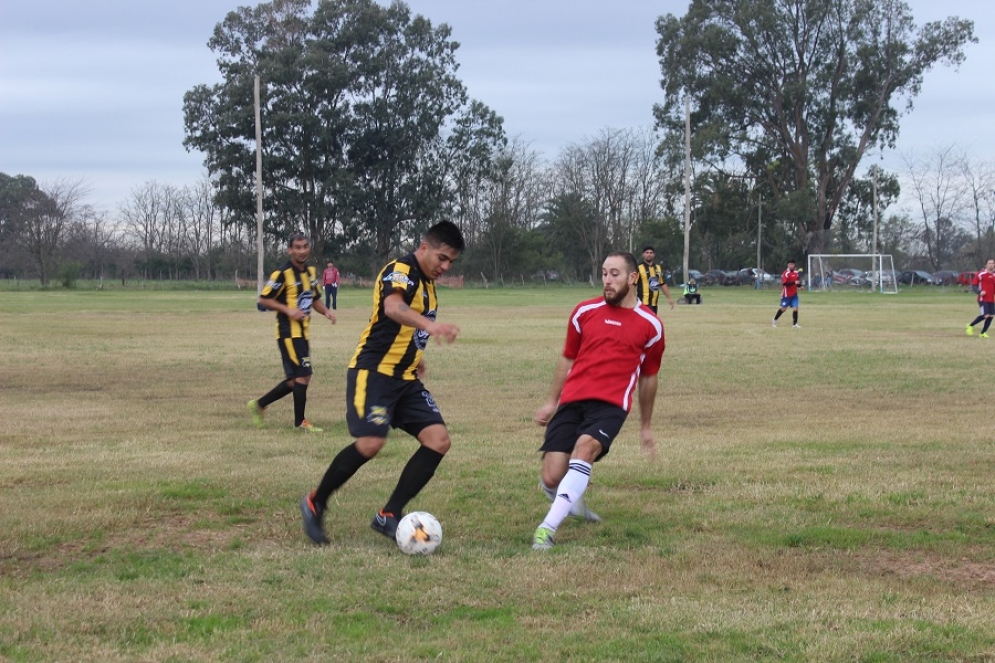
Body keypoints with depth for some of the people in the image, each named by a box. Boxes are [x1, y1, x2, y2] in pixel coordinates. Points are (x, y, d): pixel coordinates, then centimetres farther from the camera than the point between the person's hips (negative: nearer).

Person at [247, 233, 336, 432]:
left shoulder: (311, 272, 11)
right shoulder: (282, 273, -13)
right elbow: (263, 299, -11)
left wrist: (326, 311, 2)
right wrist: (288, 310, -21)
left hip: (303, 332, 9)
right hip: (288, 332, -9)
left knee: (296, 380, 12)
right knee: (302, 375, -9)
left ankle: (259, 404, 25)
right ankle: (300, 421, 2)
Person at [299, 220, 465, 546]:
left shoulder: (426, 283, 15)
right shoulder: (401, 270, -13)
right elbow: (392, 307, -37)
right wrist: (429, 324, -54)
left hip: (405, 379, 9)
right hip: (373, 372, -9)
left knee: (438, 440, -7)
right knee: (371, 443, -24)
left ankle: (389, 515, 0)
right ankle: (316, 504, 0)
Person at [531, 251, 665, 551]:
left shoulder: (650, 325, 8)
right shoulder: (585, 312, 10)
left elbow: (649, 376, 20)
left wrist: (645, 426, 25)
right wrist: (551, 401, 19)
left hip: (611, 405, -2)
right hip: (571, 402, 2)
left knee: (586, 446, -34)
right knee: (551, 479, -11)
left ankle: (548, 527, -34)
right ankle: (571, 501, 28)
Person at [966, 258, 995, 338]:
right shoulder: (980, 274, -6)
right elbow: (973, 285, -5)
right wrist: (979, 292, -19)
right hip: (983, 299, -7)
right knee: (985, 315, -17)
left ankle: (983, 333, 15)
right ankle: (970, 326, 4)